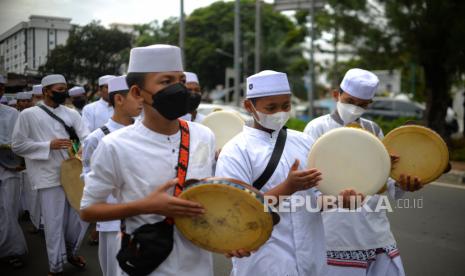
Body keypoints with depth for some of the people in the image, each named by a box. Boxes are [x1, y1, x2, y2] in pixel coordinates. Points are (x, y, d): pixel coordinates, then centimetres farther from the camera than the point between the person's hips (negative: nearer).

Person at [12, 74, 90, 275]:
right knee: (54, 223, 2)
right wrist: (48, 145, -12)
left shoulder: (71, 113, 9)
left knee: (81, 217, 11)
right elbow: (18, 145, -3)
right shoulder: (28, 115, -1)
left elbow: (86, 137, 0)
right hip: (49, 177, -4)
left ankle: (71, 252, 38)